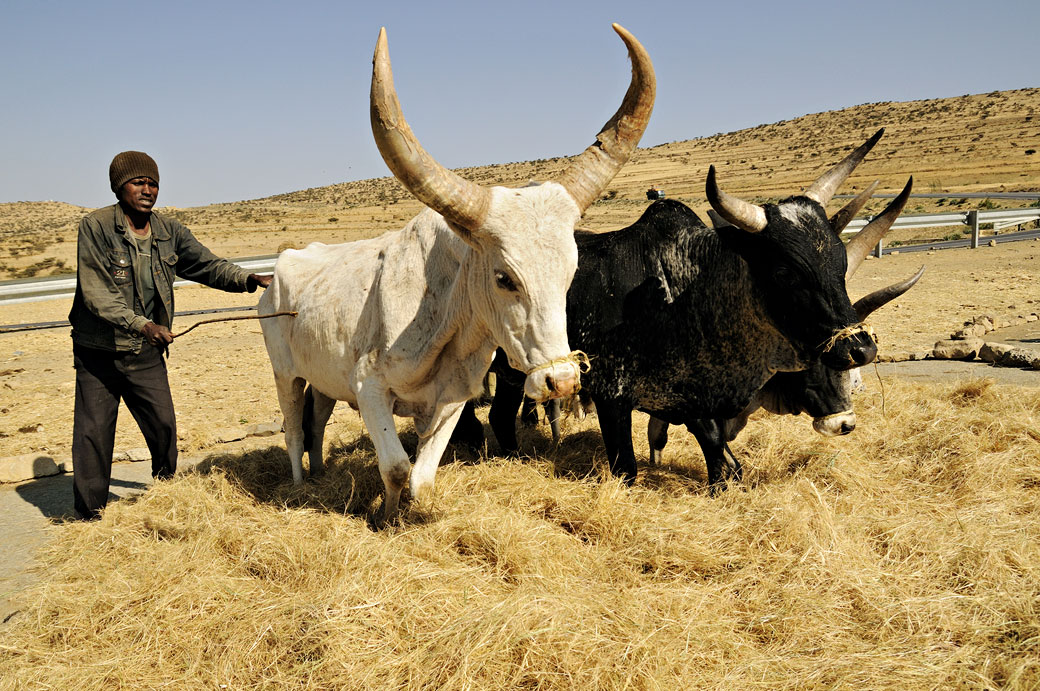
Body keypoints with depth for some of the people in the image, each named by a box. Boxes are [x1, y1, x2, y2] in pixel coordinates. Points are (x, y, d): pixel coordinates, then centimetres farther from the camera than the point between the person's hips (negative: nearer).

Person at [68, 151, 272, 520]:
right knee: (93, 434, 2)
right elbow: (95, 292, -19)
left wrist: (249, 279, -9)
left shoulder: (170, 232, 2)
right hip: (99, 353, -4)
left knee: (164, 427, 6)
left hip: (147, 352, 4)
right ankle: (90, 516, 16)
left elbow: (208, 265, 8)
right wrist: (141, 324, -29)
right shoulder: (95, 227, -12)